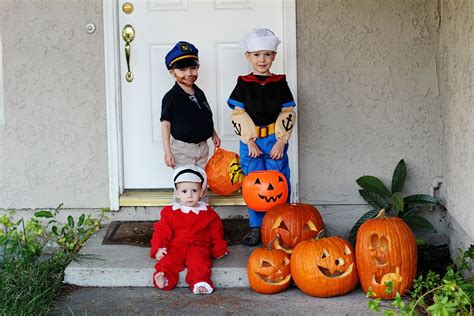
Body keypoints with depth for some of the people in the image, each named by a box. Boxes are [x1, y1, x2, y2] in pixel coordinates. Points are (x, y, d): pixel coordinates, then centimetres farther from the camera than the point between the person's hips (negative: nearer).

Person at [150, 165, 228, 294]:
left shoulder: (208, 213, 12)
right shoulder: (170, 212, 11)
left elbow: (216, 232, 19)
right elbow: (162, 231, 8)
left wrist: (219, 250, 13)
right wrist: (158, 248, -5)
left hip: (199, 247, -1)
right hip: (176, 247, 1)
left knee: (199, 261, -33)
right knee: (168, 261, -30)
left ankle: (200, 282, -49)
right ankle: (163, 278, -49)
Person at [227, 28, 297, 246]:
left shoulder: (279, 83, 3)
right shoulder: (244, 84, 1)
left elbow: (288, 114, 1)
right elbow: (238, 115, -2)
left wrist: (281, 141, -7)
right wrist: (250, 141, -8)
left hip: (275, 141, 0)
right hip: (251, 142, 0)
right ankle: (256, 227, 17)